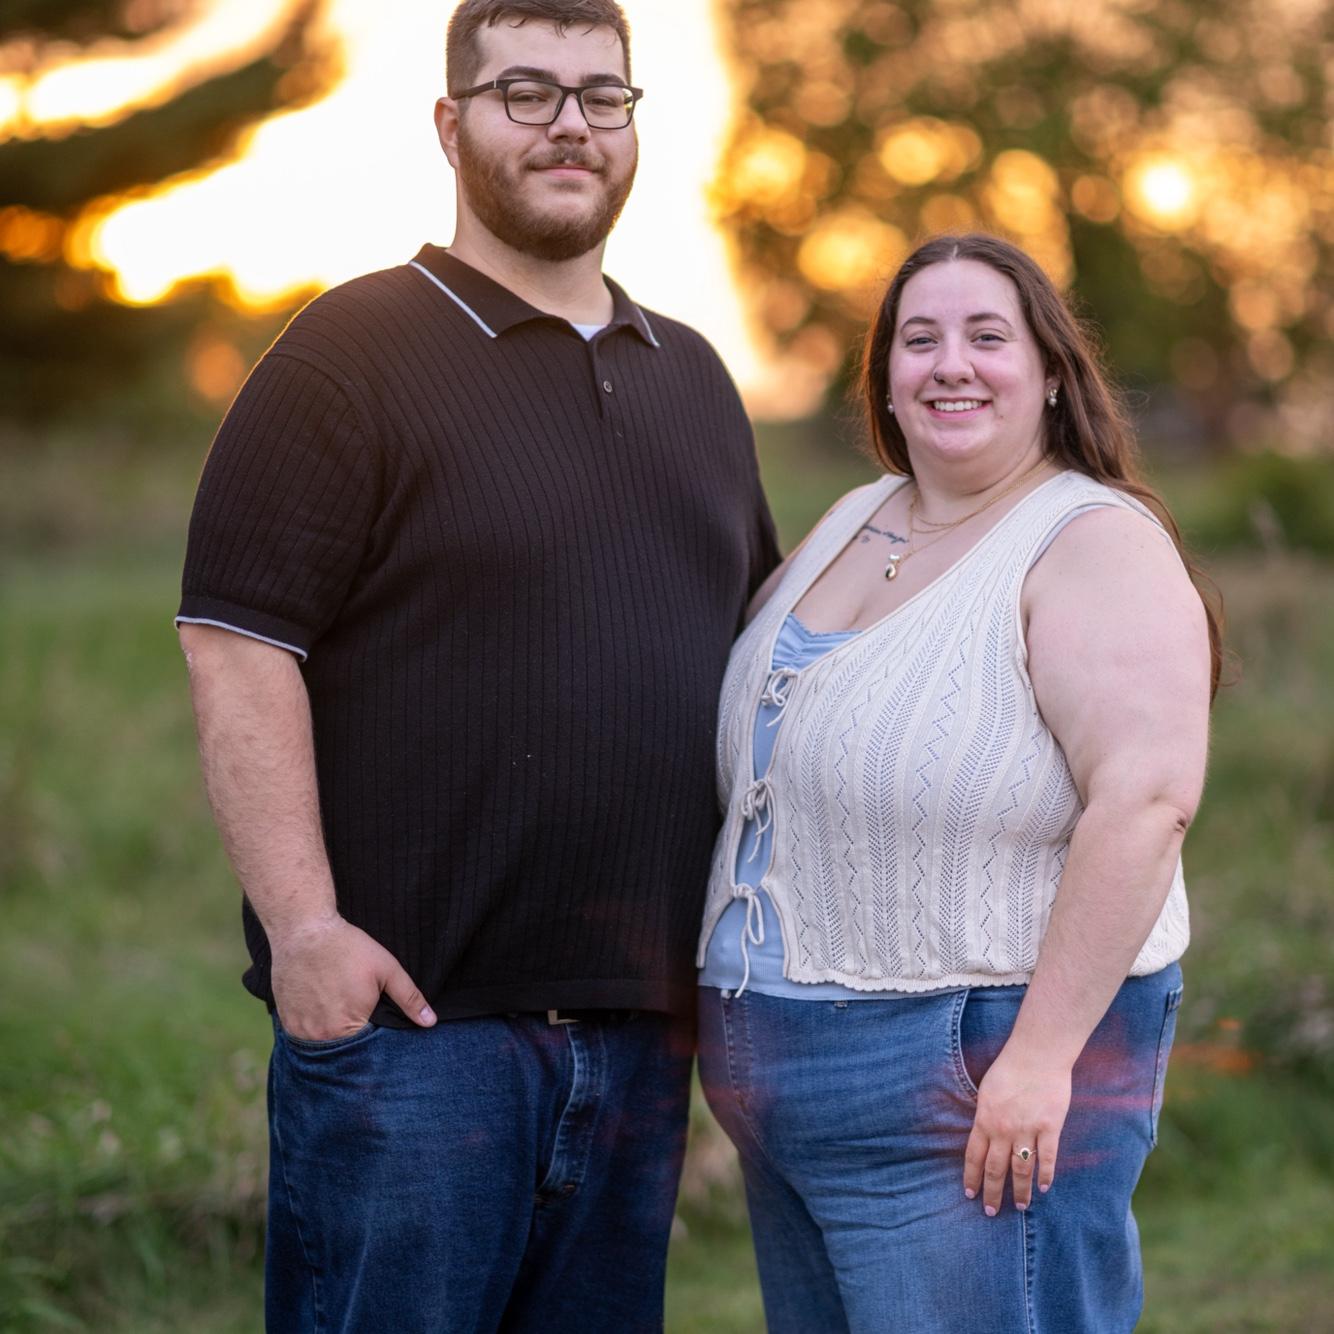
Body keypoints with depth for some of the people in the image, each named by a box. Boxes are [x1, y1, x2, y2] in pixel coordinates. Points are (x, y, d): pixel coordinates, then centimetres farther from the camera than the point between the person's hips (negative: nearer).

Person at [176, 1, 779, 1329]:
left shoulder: (691, 378, 17)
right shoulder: (350, 356, -4)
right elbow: (237, 647, -11)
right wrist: (302, 924, -18)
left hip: (641, 1020, 6)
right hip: (408, 1009, -6)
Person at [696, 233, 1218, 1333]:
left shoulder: (1096, 546, -12)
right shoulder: (850, 527, 12)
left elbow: (1146, 800, -22)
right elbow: (763, 755, 22)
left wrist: (1042, 1056, -25)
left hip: (986, 1074, -8)